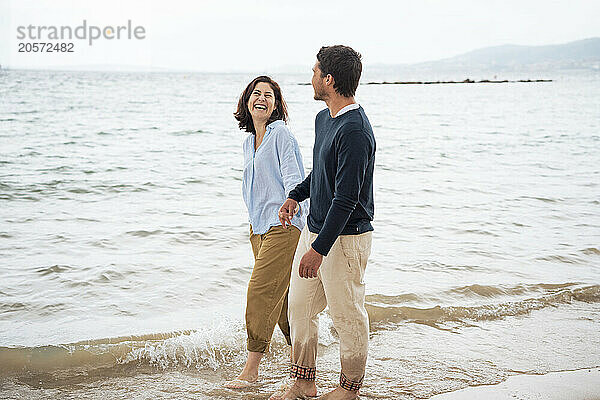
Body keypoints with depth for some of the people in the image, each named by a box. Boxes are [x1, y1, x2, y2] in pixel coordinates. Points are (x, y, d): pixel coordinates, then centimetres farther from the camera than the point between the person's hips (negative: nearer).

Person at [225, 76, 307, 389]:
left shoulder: (281, 133, -7)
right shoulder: (249, 142, 17)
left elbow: (292, 176, -14)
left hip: (283, 226, -8)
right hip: (258, 227, 8)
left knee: (260, 292, -11)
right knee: (280, 296, 12)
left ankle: (251, 368, -6)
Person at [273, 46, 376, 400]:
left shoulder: (355, 131, -22)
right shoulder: (323, 118, 8)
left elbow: (346, 198, -25)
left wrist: (318, 249, -24)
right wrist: (296, 196, 14)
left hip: (345, 238, -9)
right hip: (315, 229, 9)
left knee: (347, 315, 6)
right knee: (299, 307, 14)